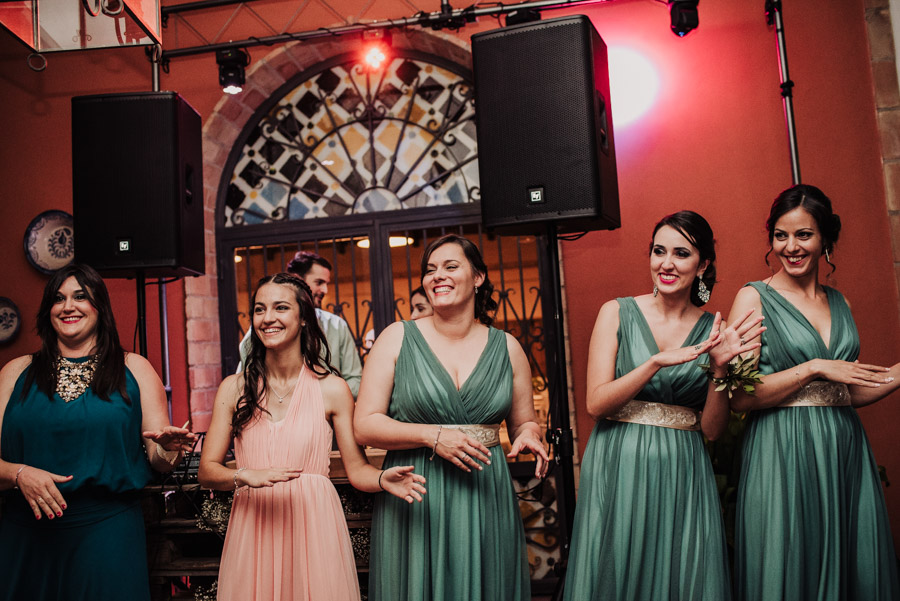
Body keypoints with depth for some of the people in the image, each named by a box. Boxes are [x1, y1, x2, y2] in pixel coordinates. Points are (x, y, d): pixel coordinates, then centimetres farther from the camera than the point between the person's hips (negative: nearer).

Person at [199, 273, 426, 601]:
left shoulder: (332, 389, -1)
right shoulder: (234, 389, 3)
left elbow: (357, 469, 1)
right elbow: (207, 470, 1)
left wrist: (383, 479, -20)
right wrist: (246, 475, -18)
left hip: (313, 527, -1)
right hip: (252, 526, 2)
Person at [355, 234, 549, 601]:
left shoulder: (506, 347, 5)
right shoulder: (398, 339, -2)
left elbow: (524, 423, 14)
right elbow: (364, 426, -5)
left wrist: (529, 437, -9)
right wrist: (433, 436, -17)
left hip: (486, 497, 2)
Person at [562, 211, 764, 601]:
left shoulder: (713, 330, 4)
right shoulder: (618, 313, -1)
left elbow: (712, 429, 2)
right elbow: (596, 403, -9)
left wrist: (720, 366, -12)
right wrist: (656, 362, -19)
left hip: (682, 474, 2)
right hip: (619, 469, -1)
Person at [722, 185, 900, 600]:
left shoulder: (838, 302, 12)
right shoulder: (754, 297, -4)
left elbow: (848, 393, 18)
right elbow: (739, 398, -12)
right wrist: (813, 368, -15)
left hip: (844, 451, 6)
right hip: (783, 455, -5)